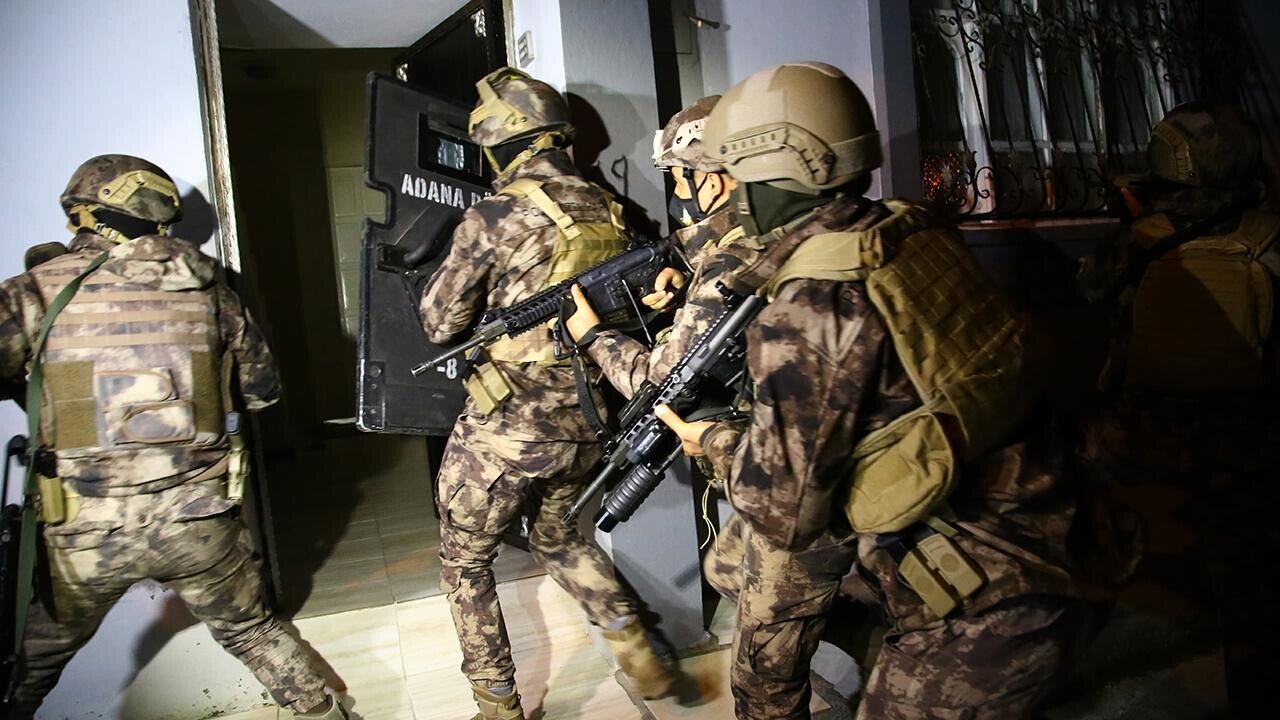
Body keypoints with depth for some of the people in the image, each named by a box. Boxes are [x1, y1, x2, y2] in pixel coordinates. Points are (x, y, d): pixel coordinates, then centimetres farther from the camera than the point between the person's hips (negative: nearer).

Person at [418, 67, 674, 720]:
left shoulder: (494, 217, -15)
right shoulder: (609, 212, 2)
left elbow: (439, 324, -6)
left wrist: (446, 274, 12)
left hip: (505, 428, -6)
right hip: (584, 425, 6)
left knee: (465, 563, 17)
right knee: (560, 537, 30)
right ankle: (635, 647, 24)